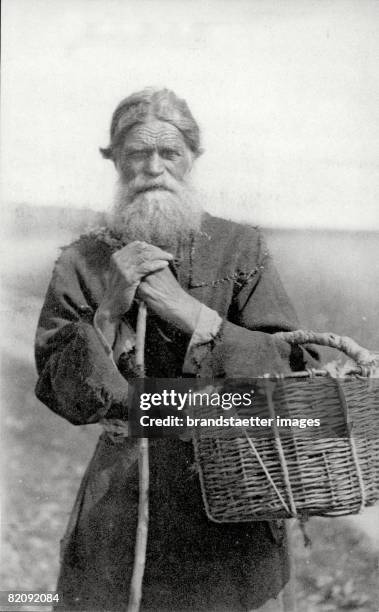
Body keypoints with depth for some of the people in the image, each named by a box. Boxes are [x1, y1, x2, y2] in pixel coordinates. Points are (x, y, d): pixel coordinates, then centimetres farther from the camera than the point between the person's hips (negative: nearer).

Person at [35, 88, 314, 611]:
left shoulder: (241, 248, -1)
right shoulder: (81, 263, 1)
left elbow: (290, 369, -9)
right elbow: (63, 398, -3)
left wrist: (186, 311, -17)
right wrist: (109, 312, -18)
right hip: (120, 496, 1)